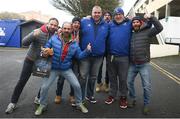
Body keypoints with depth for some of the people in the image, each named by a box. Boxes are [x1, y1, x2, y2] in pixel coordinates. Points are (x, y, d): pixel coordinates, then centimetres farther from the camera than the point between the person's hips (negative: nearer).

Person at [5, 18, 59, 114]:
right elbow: (24, 42, -27)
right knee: (22, 82, 1)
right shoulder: (38, 32, -20)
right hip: (30, 61, -3)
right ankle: (13, 103, 18)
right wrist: (33, 35, -43)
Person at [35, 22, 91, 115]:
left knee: (77, 86, -3)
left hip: (67, 69, 1)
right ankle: (42, 105, 25)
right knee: (44, 87, -3)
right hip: (53, 69, -1)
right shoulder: (54, 38, -8)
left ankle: (79, 104, 23)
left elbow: (79, 55, -1)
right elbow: (46, 47, 0)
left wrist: (87, 51, -18)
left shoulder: (74, 43, -3)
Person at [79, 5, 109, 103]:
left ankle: (90, 95, 31)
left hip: (98, 56, 3)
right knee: (83, 77, 0)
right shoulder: (84, 21, -1)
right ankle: (80, 97, 13)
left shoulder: (105, 25, 5)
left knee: (93, 77, 14)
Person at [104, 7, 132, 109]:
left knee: (123, 78, 7)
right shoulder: (110, 25, 10)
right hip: (111, 56, 3)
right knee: (112, 77, 14)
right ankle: (112, 95, 29)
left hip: (123, 57, -2)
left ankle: (123, 97, 24)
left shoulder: (129, 23, 3)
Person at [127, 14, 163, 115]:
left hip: (144, 65, -4)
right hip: (132, 65, 4)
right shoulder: (130, 34, 11)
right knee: (129, 82, 11)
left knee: (147, 86, -1)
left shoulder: (147, 32, -3)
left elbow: (159, 28, -13)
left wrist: (151, 18, -19)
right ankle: (132, 99, 32)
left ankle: (146, 104, 19)